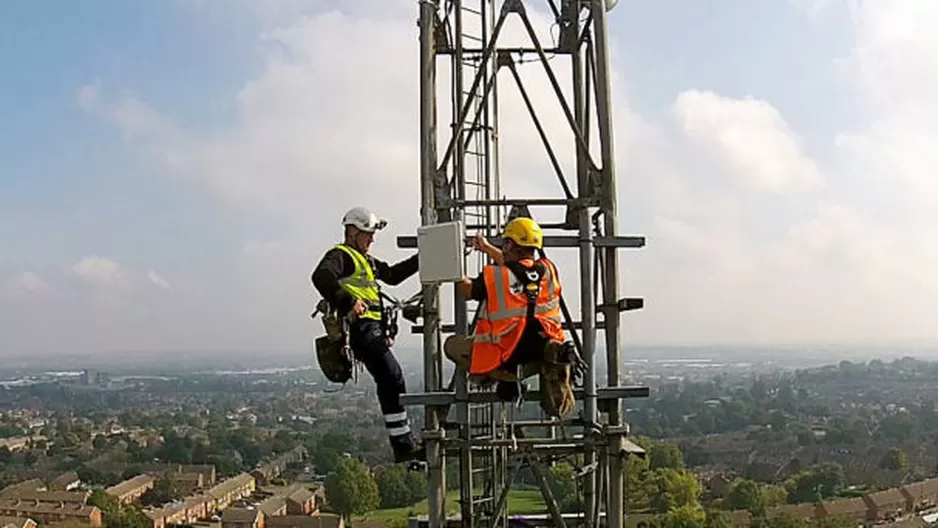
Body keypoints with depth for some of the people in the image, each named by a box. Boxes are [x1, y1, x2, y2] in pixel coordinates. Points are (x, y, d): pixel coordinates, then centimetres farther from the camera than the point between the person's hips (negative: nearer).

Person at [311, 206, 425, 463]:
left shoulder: (366, 259, 28)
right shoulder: (340, 255, -4)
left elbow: (392, 275, 37)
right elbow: (321, 277, -24)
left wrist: (420, 259, 28)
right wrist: (347, 304, -31)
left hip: (373, 328, 10)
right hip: (361, 327, -10)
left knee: (389, 384, 10)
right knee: (392, 378, -18)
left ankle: (404, 443, 16)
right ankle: (403, 444, -18)